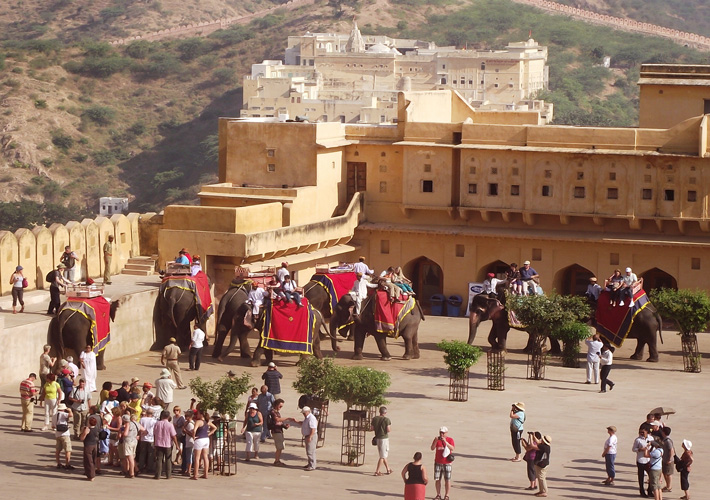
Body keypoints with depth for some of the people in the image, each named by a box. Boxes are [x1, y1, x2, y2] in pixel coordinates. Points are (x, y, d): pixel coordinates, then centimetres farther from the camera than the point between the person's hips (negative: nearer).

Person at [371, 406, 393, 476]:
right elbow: (388, 430, -18)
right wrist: (390, 426, 3)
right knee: (383, 456, 1)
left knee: (383, 455, 18)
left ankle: (388, 469, 29)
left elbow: (371, 428, 4)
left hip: (377, 438, 7)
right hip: (384, 438, -7)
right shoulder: (387, 420, -14)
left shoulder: (374, 419, 2)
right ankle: (377, 471, -2)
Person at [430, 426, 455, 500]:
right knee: (437, 479, 3)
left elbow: (452, 448, -16)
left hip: (447, 463, -2)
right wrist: (435, 441, -19)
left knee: (447, 480, -2)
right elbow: (432, 448, -5)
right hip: (438, 462, 2)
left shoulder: (450, 440, -1)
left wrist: (445, 442, -24)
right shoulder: (437, 439, 4)